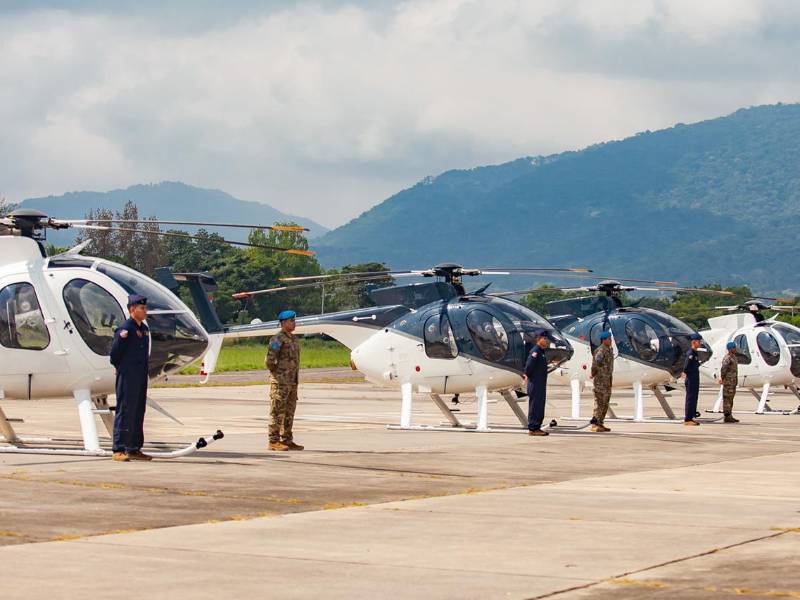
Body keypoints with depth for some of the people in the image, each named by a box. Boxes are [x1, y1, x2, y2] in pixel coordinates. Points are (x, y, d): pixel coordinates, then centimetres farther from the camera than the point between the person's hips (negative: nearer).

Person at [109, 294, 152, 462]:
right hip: (127, 377, -8)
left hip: (141, 378, 8)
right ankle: (118, 450, -6)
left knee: (138, 413, 11)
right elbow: (114, 355, -11)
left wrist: (144, 372, 17)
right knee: (125, 412, -8)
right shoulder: (125, 329, -12)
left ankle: (134, 449, 18)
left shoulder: (144, 329, 13)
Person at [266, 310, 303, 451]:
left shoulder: (294, 339, 15)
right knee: (277, 412, -6)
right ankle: (274, 441, -4)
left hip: (292, 382, 9)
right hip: (280, 382, -9)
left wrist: (294, 378, 17)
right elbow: (269, 360, -17)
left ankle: (286, 440, 16)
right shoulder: (277, 339, -12)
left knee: (289, 413, 11)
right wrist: (276, 373, -8)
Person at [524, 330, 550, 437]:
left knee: (540, 406, 13)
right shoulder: (535, 351, -15)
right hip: (535, 383, -10)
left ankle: (537, 428, 18)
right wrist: (528, 375, -10)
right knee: (535, 406, -7)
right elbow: (529, 365, -23)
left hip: (541, 383, 10)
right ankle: (532, 429, -5)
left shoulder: (542, 351, 16)